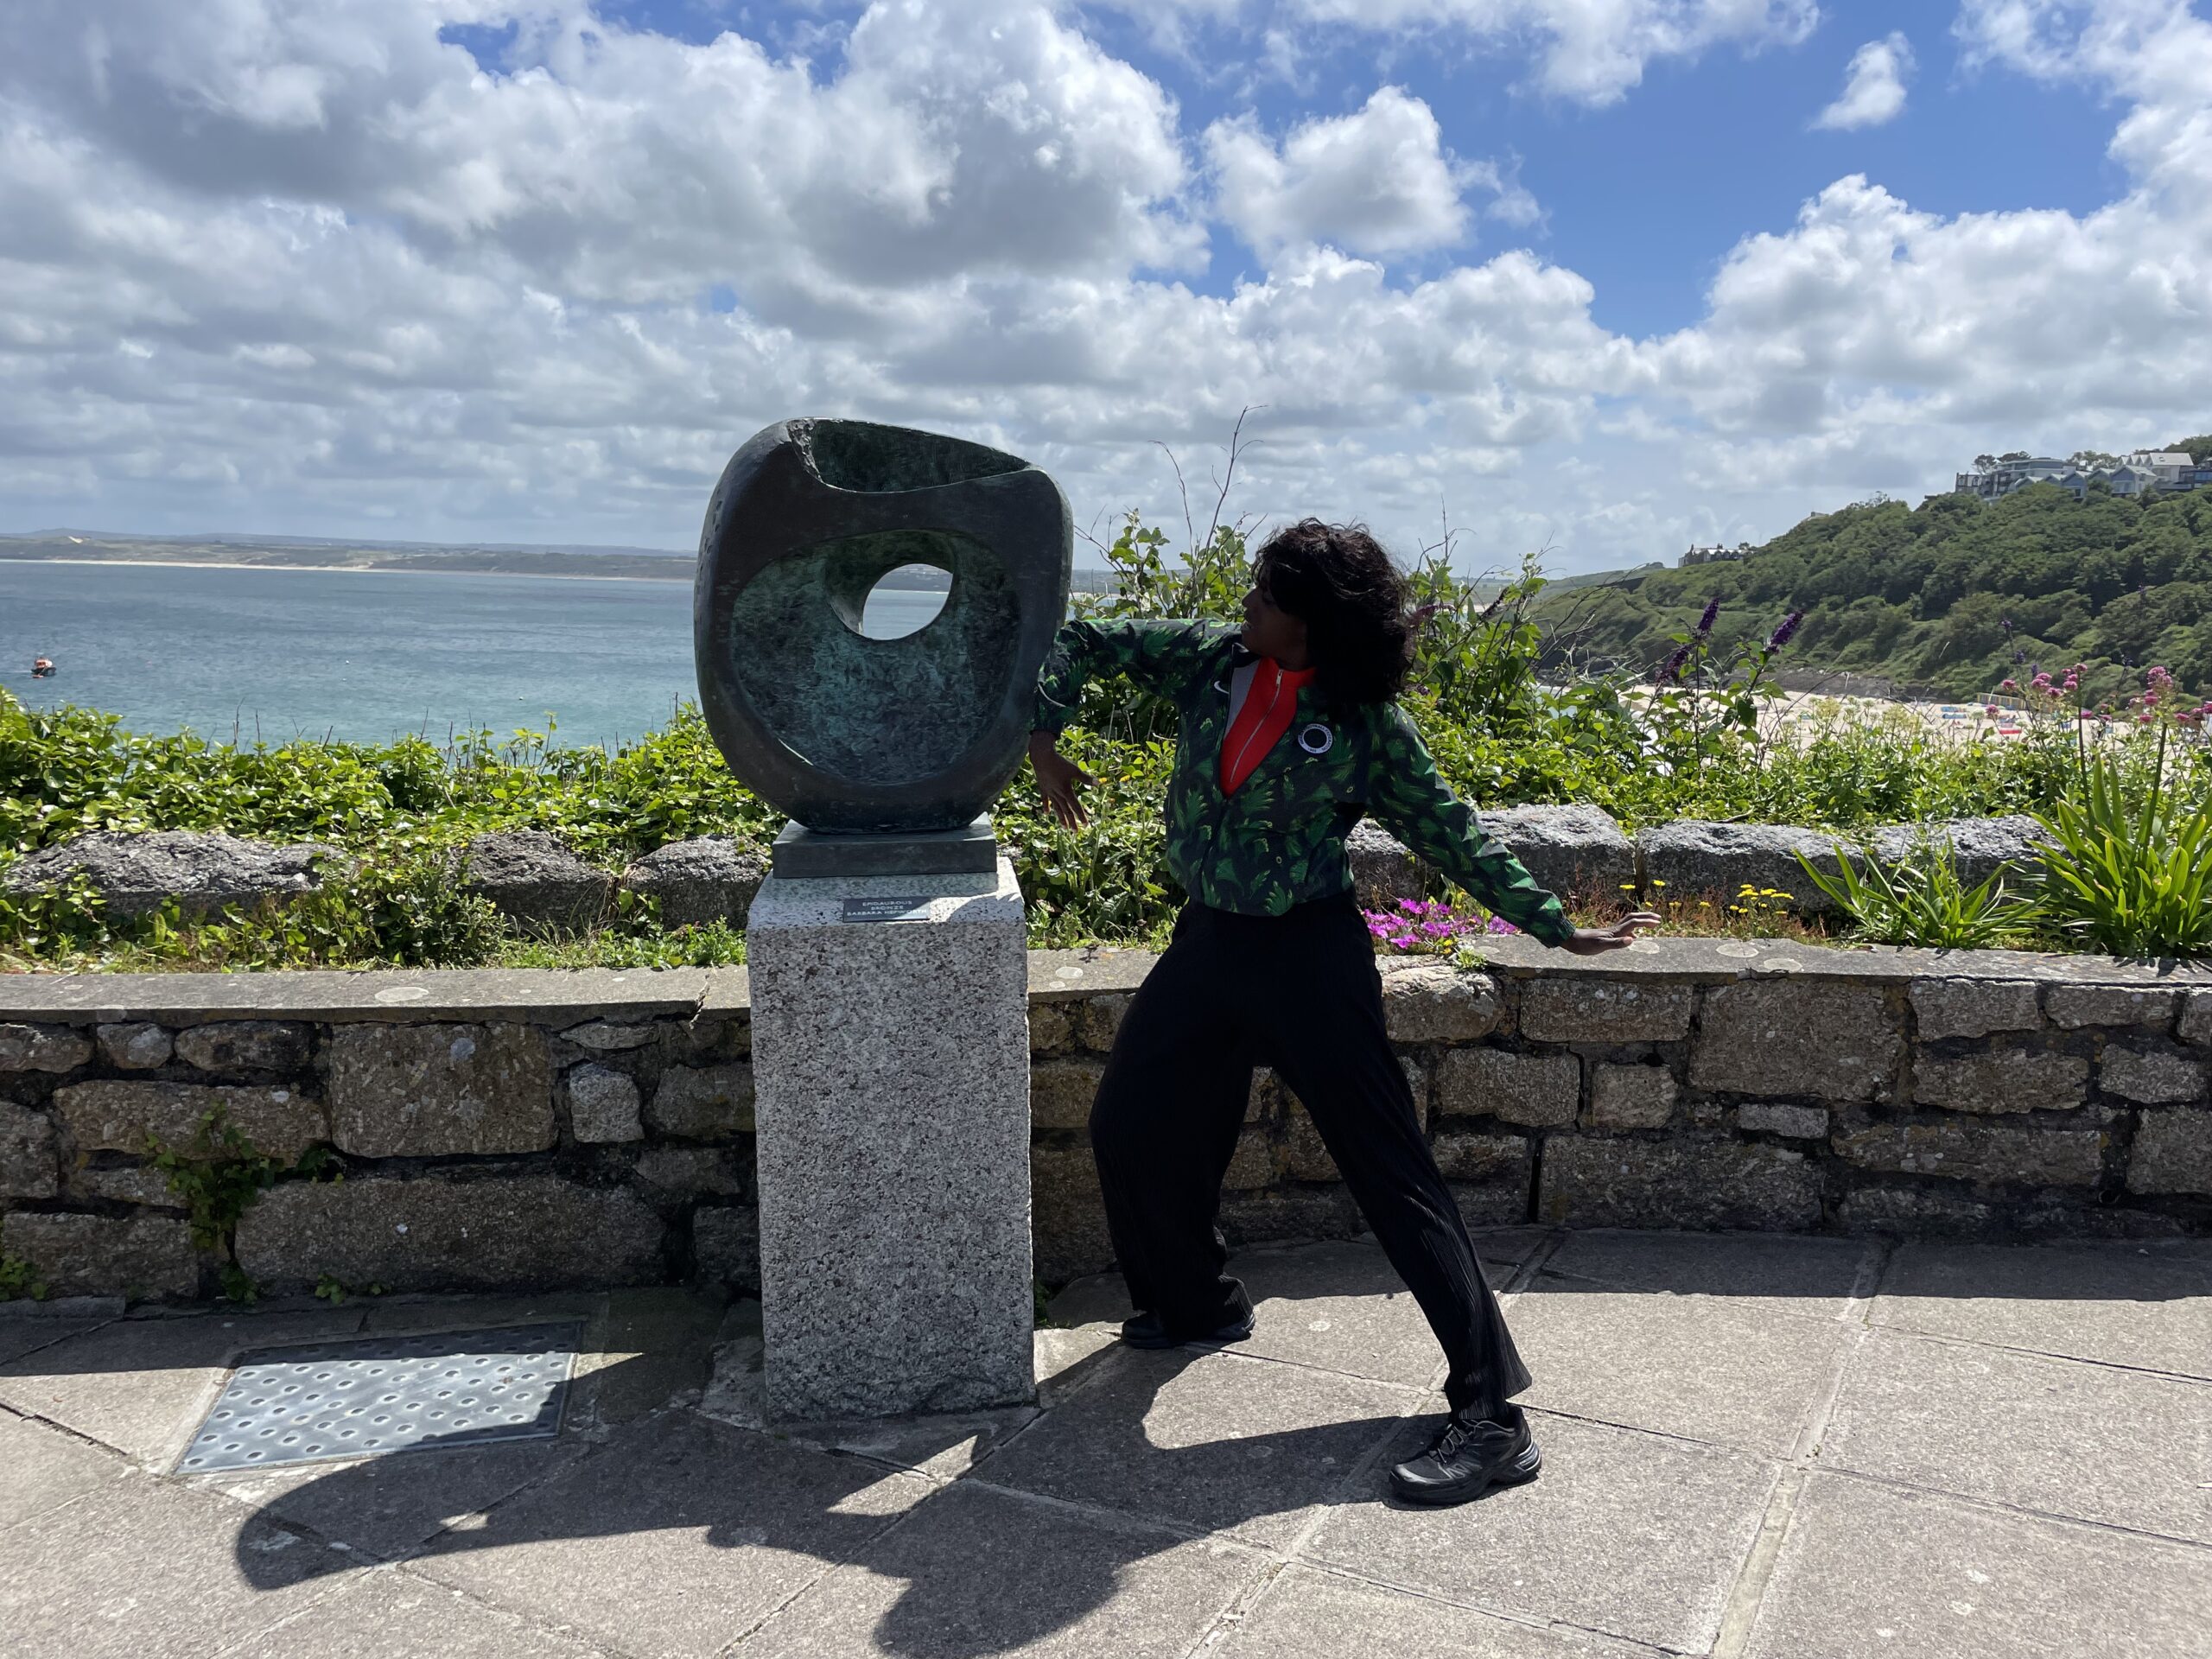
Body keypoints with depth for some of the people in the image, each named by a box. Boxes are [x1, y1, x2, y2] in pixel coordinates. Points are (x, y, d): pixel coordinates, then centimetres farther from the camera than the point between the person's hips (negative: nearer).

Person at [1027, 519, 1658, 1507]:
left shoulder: (1367, 728, -12)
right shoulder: (1211, 660, -1)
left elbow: (1451, 836, -3)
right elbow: (1080, 643, 9)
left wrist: (1558, 928, -2)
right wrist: (1044, 743, -2)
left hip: (1309, 954, -6)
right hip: (1208, 942, 6)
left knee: (1391, 1172, -6)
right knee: (1129, 1126, 14)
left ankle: (1492, 1418, 0)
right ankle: (1198, 1305, 39)